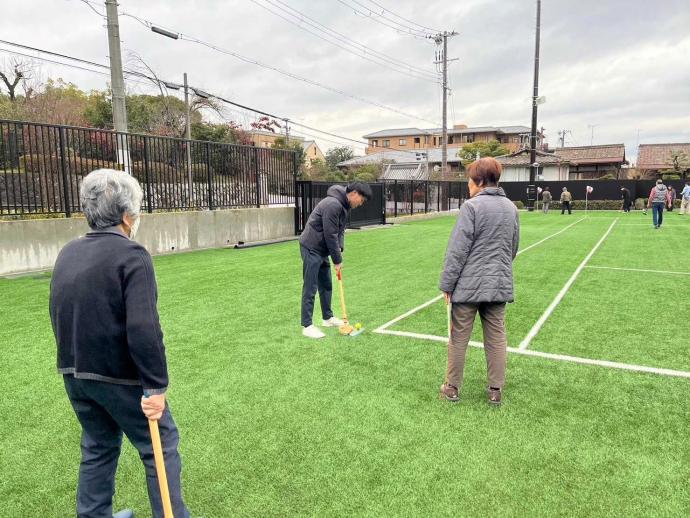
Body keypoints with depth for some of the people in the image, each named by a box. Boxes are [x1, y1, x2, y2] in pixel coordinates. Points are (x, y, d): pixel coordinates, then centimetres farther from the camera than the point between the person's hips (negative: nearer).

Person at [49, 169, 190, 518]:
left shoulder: (67, 254, 6)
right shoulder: (131, 255, -18)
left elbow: (60, 316, 13)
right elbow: (143, 328, -25)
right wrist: (155, 386, -20)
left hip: (74, 373, 8)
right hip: (118, 376, -8)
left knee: (98, 447, 23)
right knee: (160, 446, 7)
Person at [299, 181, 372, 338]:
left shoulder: (344, 205, 7)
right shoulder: (333, 204, -25)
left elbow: (340, 231, 13)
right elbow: (330, 235, -24)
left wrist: (340, 249, -3)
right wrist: (337, 260, -17)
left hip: (322, 249, 10)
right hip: (311, 248, -10)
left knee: (326, 285, 17)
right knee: (310, 288, -6)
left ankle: (328, 318, 29)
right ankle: (307, 326, 0)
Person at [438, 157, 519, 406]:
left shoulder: (472, 206, -12)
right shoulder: (511, 208, 9)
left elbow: (457, 250, -13)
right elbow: (513, 249, 17)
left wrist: (447, 284, -7)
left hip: (469, 285, -6)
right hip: (500, 285, 6)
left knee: (458, 338, 6)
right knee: (497, 338, 12)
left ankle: (452, 387, 18)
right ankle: (495, 390, 21)